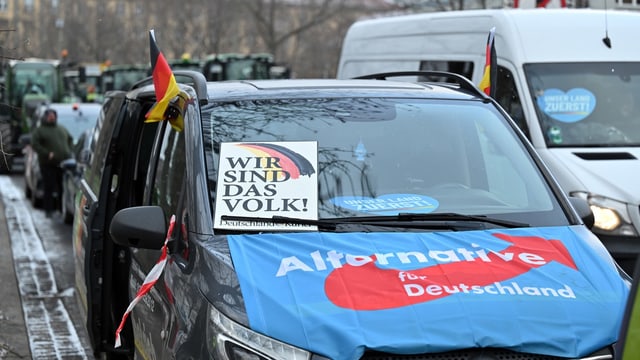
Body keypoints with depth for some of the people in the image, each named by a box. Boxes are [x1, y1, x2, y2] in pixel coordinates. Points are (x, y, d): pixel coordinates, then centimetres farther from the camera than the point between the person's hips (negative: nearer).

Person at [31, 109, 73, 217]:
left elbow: (70, 139, 26)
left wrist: (69, 151, 8)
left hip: (64, 163, 4)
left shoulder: (62, 129, 20)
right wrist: (47, 153, -15)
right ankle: (49, 210, 2)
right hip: (48, 164, -4)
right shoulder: (39, 130, 3)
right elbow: (35, 144, -6)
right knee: (49, 188, -5)